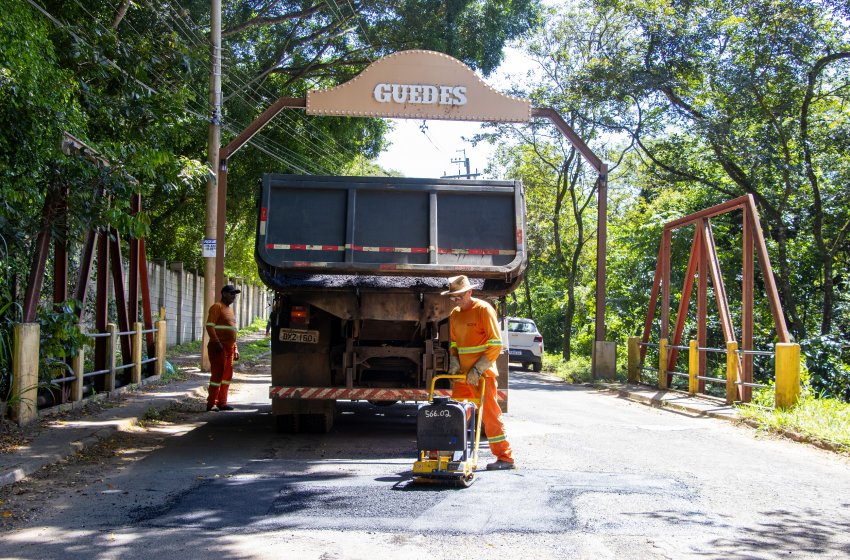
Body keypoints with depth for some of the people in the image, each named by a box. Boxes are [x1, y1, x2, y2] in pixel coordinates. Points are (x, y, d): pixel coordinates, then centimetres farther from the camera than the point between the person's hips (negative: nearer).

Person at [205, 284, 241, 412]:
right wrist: (217, 342, -23)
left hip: (229, 348, 9)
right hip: (219, 347, -9)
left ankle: (222, 402, 15)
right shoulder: (217, 307, -6)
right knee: (217, 375, -9)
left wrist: (235, 348, 21)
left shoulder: (229, 309, 21)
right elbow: (210, 326, -16)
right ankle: (211, 404, -6)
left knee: (227, 375, 9)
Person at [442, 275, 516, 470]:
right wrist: (454, 363, 2)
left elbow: (496, 344, -14)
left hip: (482, 375, -7)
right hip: (463, 374, 7)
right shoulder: (455, 314, 12)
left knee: (490, 415, -4)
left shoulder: (484, 309, -10)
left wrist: (478, 369, -17)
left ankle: (505, 458, 2)